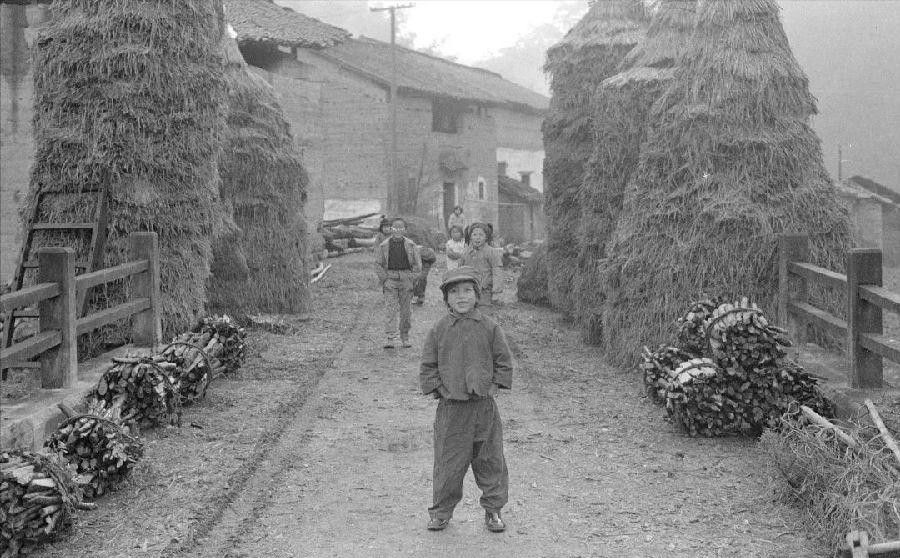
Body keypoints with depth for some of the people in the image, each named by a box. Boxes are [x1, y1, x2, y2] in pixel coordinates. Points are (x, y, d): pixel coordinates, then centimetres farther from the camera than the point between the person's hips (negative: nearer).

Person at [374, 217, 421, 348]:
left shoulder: (411, 245, 5)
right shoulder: (384, 245, 3)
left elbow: (418, 265, 7)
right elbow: (378, 264, 6)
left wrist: (411, 279, -2)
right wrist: (385, 278, -3)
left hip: (406, 279, 1)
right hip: (390, 279, -1)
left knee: (405, 310, 7)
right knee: (390, 309, -10)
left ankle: (405, 337, 19)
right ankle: (390, 339, -14)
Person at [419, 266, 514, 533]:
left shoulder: (489, 328, 1)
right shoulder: (439, 330, 1)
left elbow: (504, 361, 7)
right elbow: (428, 366, 7)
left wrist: (494, 386, -2)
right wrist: (437, 389, -3)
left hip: (483, 405, 1)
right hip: (450, 407, 0)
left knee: (490, 461, 7)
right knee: (448, 462, 2)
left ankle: (493, 510, 19)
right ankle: (441, 511, 16)